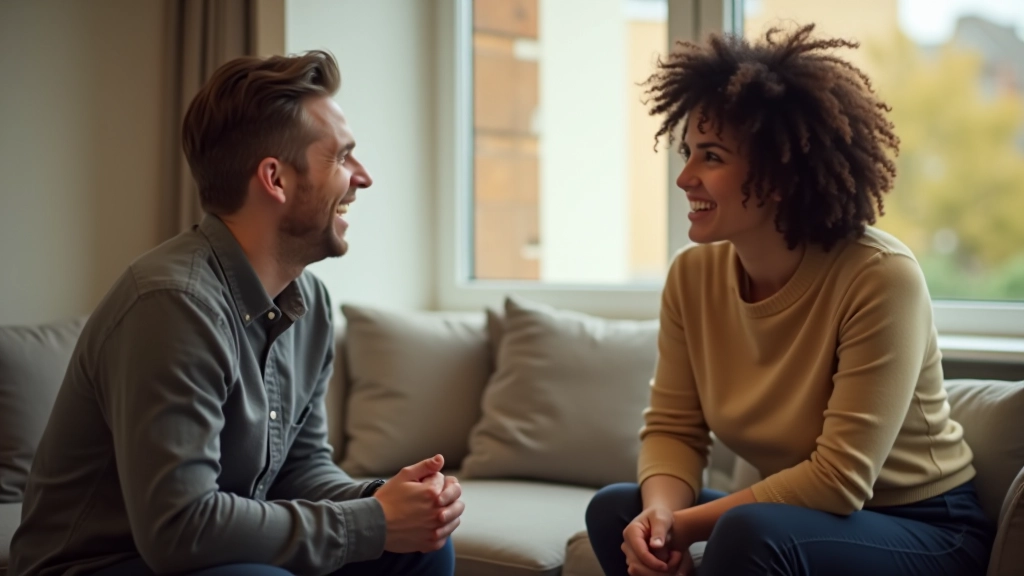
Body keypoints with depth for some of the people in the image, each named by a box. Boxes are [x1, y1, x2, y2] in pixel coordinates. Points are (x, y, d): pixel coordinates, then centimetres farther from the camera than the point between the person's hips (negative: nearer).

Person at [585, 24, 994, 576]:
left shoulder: (881, 278, -25)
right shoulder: (693, 273, -7)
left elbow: (839, 479, -25)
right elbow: (673, 429, -2)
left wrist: (685, 525, -21)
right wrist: (661, 513, -23)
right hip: (794, 519, 6)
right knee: (616, 510, -12)